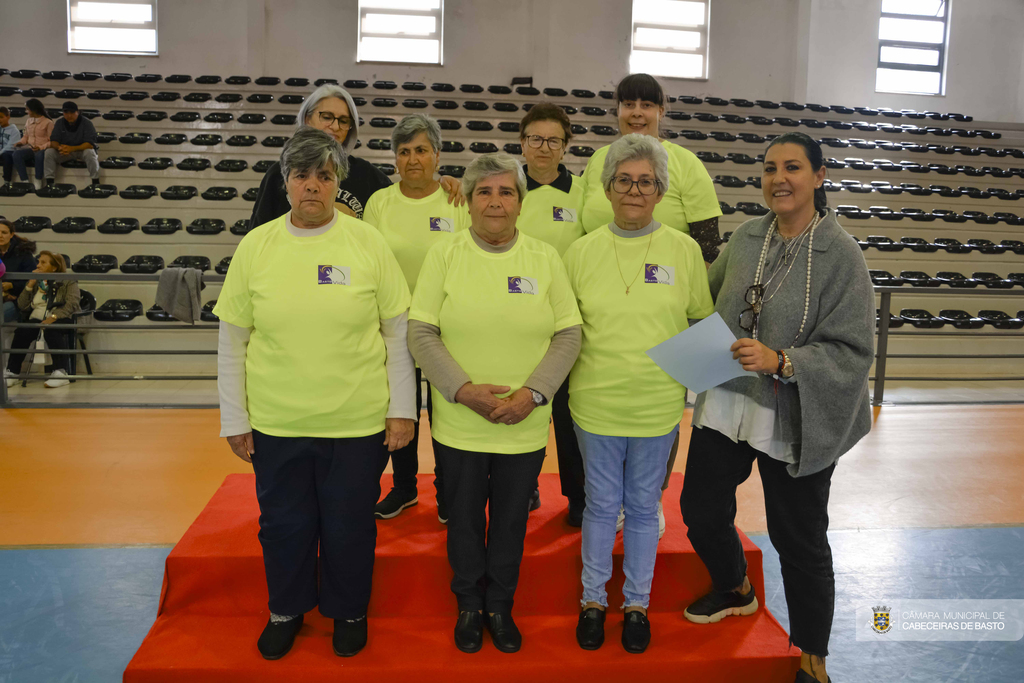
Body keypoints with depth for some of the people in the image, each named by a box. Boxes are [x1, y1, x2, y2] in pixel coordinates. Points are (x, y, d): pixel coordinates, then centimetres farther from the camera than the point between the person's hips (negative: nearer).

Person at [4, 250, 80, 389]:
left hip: (59, 319, -4)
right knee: (21, 332, -28)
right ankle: (12, 371, -21)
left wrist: (54, 316, -25)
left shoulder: (68, 282, 8)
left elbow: (72, 304, -9)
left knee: (50, 331, -38)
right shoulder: (36, 282, 22)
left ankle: (61, 372, -37)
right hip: (36, 319, 4)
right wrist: (30, 285, 4)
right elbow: (22, 306, 15)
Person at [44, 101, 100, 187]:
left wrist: (72, 148, -37)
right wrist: (59, 147, -30)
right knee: (49, 152, -20)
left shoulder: (86, 123, -13)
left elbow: (90, 144, -23)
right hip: (65, 150, 4)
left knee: (90, 153, -37)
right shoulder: (59, 123, 0)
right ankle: (49, 182, -16)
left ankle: (96, 182, -31)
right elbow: (53, 141, -4)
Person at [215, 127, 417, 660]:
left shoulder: (367, 242, -5)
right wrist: (235, 418, 3)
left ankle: (348, 612, 39)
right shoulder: (255, 246, -1)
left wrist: (402, 409, -3)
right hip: (275, 425, 2)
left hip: (358, 423, -1)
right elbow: (232, 341, 4)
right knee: (284, 526, 17)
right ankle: (287, 611, 43)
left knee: (349, 529, 13)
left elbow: (399, 331, -1)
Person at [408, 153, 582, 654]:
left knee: (511, 520, 15)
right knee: (465, 518, 14)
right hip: (458, 424, -1)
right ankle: (469, 606, 38)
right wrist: (463, 389, -17)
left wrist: (532, 393, -14)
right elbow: (421, 333, -6)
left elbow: (569, 334, -2)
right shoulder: (444, 256, -2)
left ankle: (500, 606, 38)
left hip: (526, 425, 1)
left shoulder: (545, 258, 1)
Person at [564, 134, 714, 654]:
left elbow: (704, 321, 8)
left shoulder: (684, 250, -1)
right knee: (601, 504, 13)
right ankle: (593, 599, 32)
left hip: (659, 406, 0)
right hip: (596, 403, 0)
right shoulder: (582, 250, -1)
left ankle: (637, 603, 33)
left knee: (643, 507, 14)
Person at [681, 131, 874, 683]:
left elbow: (853, 350, -14)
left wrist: (782, 362, -25)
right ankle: (736, 590, 49)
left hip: (797, 420, -5)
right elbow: (709, 306, 16)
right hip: (726, 403, 5)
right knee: (701, 511, 16)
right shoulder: (744, 239, 2)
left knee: (799, 539, 9)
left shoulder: (841, 254, -11)